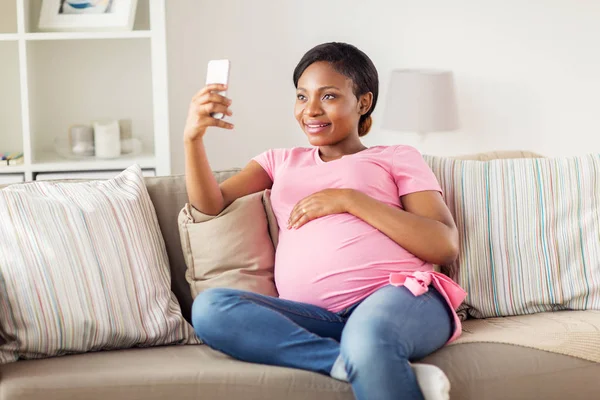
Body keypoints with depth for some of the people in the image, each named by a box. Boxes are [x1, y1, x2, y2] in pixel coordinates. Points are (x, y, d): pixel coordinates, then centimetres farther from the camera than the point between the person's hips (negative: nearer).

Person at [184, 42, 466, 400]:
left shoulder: (397, 157, 18)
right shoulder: (281, 162, 29)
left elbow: (445, 246, 2)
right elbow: (209, 204, 15)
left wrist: (349, 200, -3)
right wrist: (193, 138, -3)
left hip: (400, 296, -5)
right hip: (316, 317, 6)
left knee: (367, 333, -43)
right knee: (210, 307, -27)